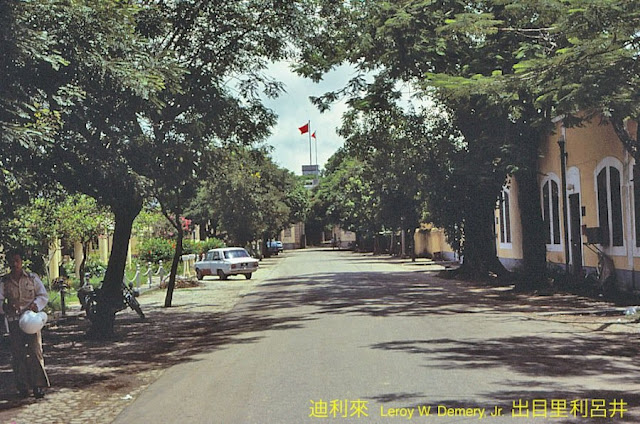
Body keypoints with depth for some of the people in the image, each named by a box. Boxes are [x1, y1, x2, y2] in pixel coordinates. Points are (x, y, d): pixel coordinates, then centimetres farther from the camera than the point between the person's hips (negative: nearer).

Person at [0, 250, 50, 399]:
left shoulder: (32, 278, 5)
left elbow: (44, 296, 7)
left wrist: (35, 304, -13)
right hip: (13, 321, 2)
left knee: (35, 352, -7)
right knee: (17, 354, 3)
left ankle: (38, 386, -3)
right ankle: (22, 387, 11)